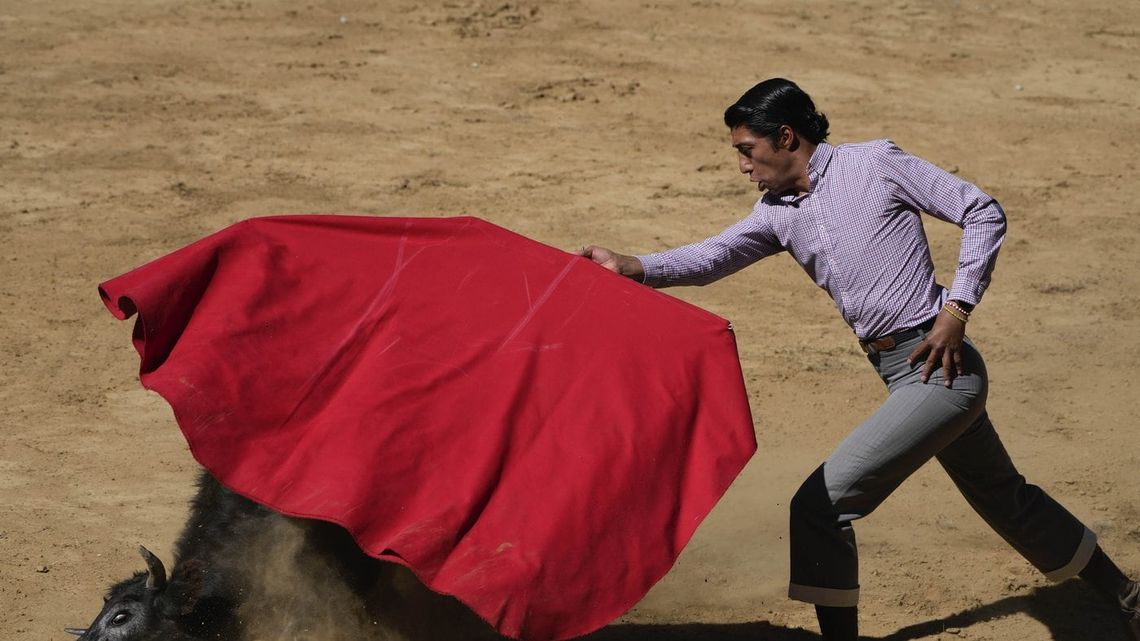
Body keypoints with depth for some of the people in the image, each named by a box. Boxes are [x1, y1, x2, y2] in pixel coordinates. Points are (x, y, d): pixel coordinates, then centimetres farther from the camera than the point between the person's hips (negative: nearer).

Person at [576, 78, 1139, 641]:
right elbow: (712, 257, -4)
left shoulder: (875, 164, -8)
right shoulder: (778, 213, 10)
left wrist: (956, 309, -13)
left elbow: (984, 214, -6)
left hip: (939, 365, -8)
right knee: (1004, 499, 23)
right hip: (900, 376, 8)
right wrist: (632, 268, -21)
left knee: (818, 506, -13)